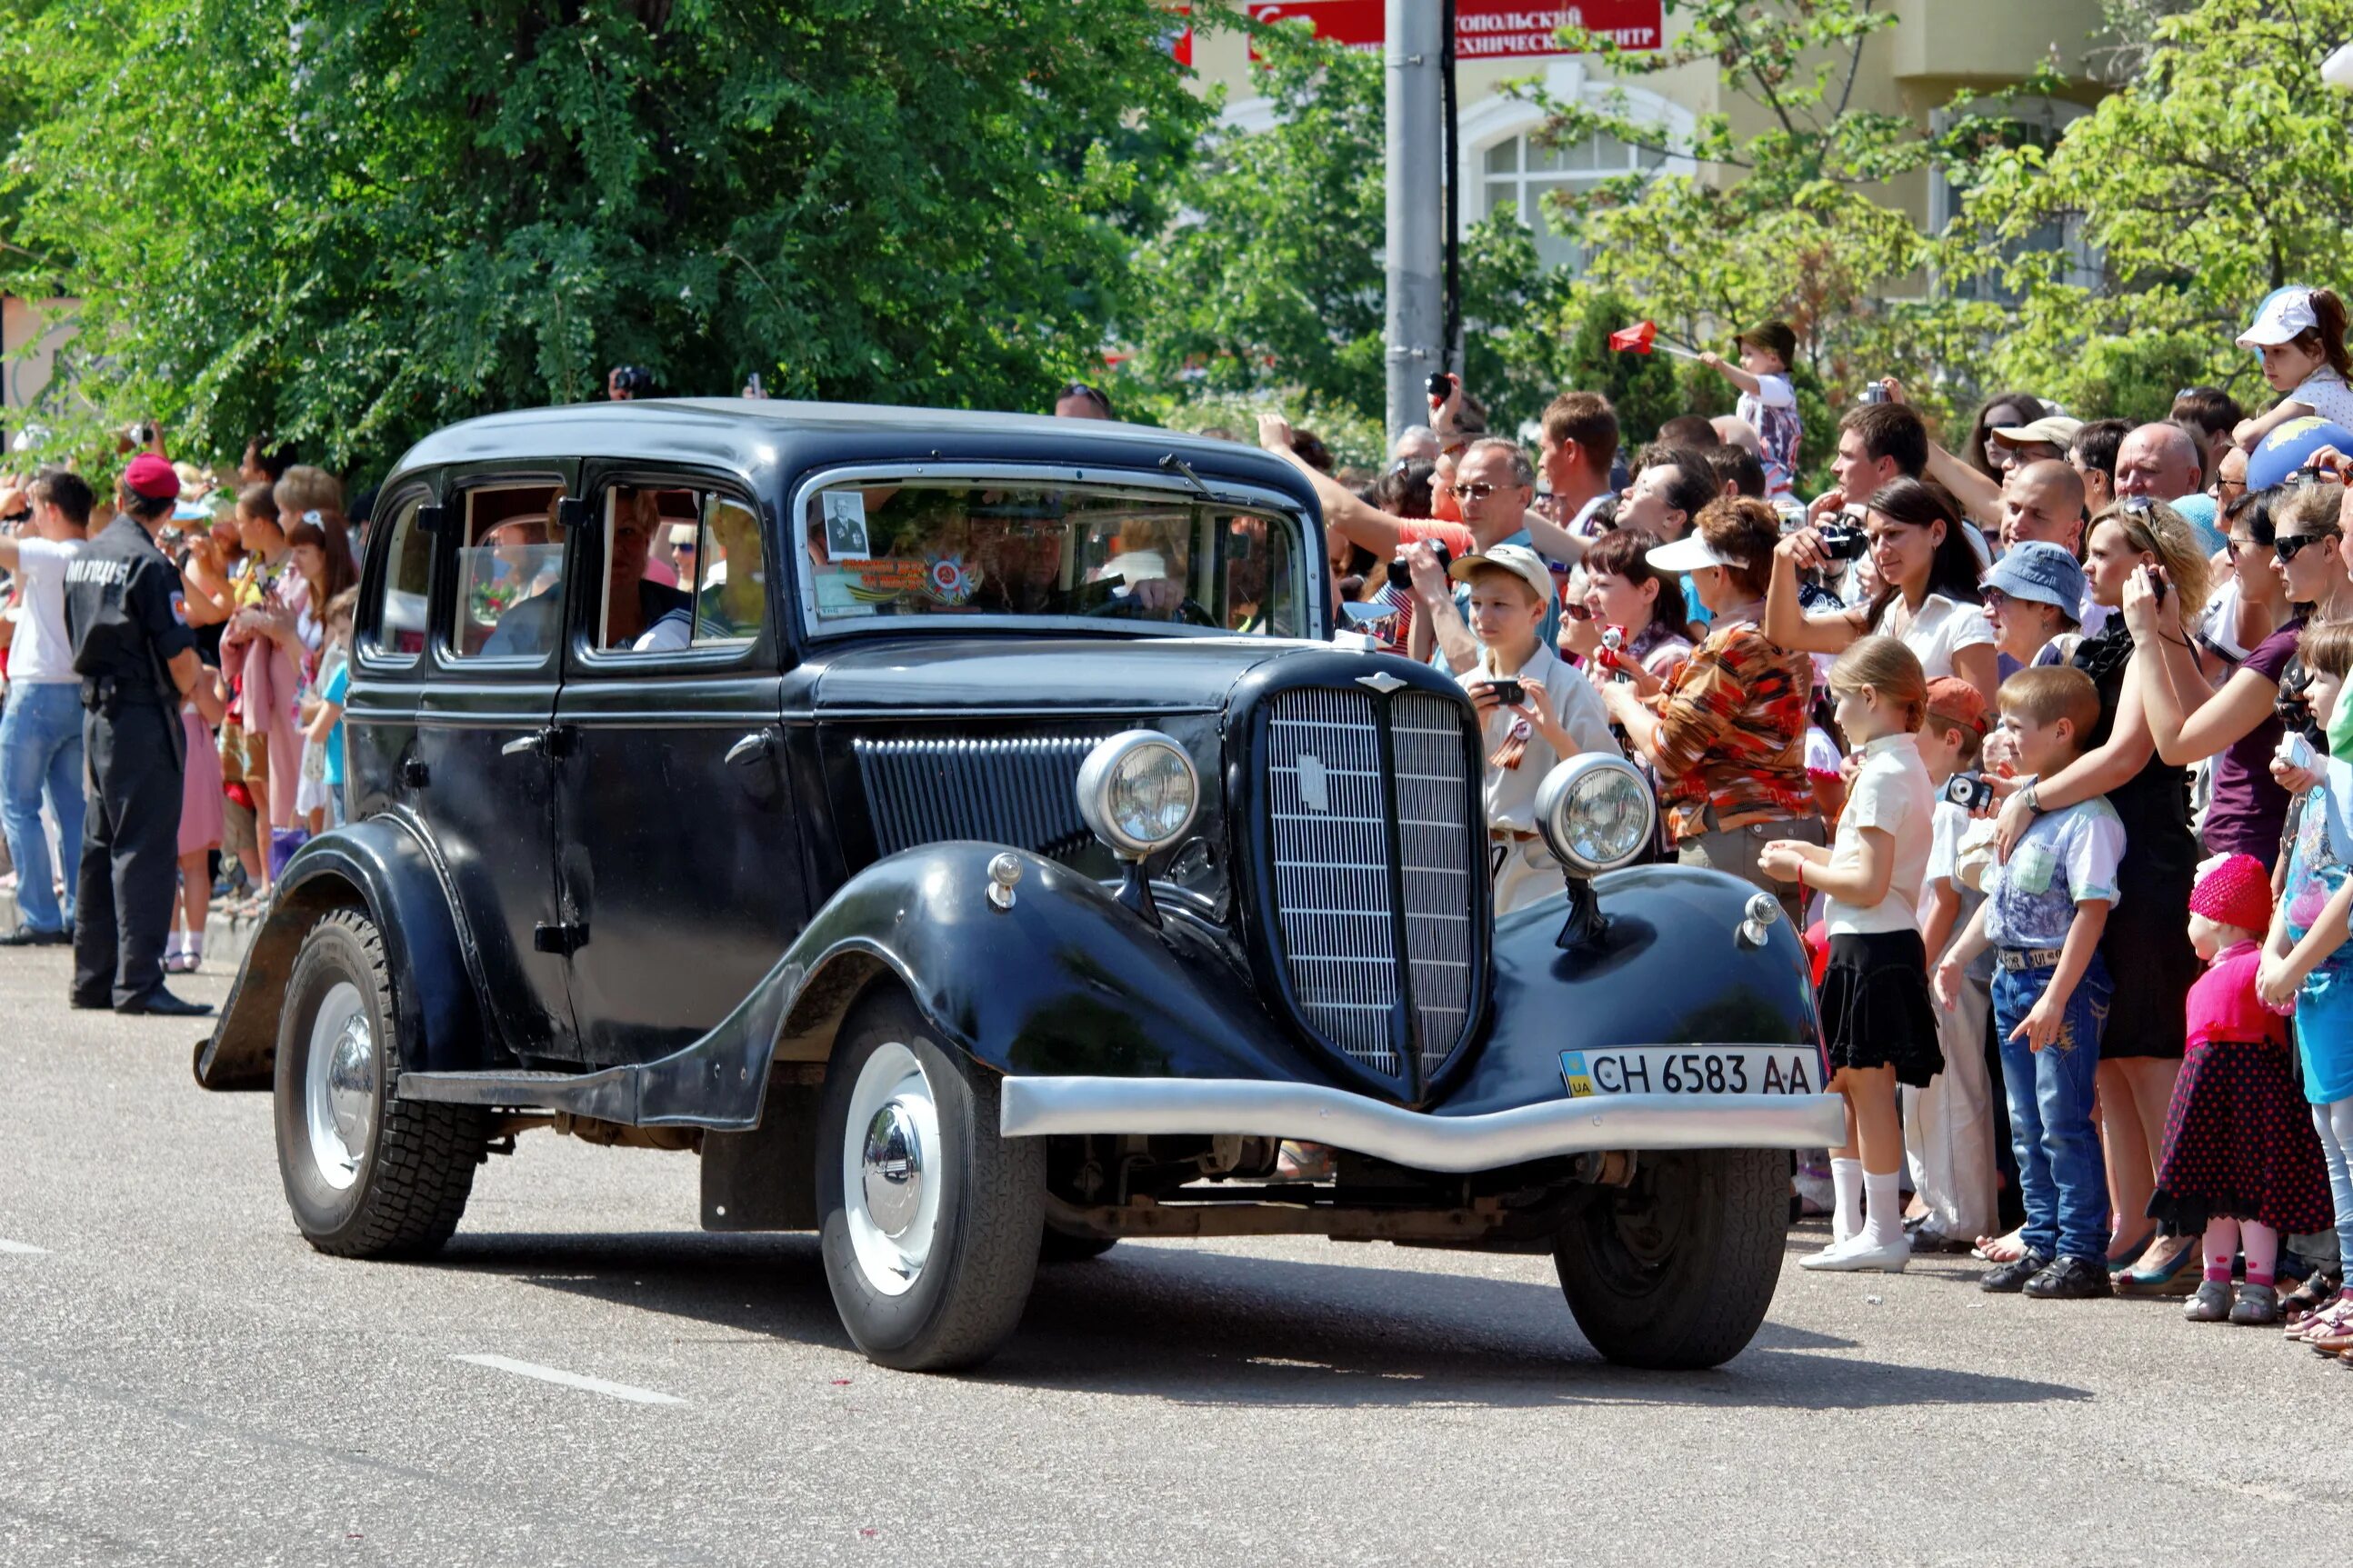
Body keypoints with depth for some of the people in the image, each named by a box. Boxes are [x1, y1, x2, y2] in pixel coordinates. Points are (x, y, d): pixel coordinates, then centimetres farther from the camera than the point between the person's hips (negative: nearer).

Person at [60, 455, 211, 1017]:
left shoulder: (82, 559, 10)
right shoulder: (148, 564, -15)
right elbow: (180, 655, -16)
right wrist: (190, 690, 3)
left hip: (96, 711, 8)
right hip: (143, 715, -8)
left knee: (101, 845, 14)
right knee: (144, 849, -7)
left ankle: (92, 976, 18)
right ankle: (138, 981, -10)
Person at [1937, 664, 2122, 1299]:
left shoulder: (2088, 816, -15)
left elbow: (2091, 913, -20)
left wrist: (2055, 998, -24)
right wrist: (1957, 957, 15)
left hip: (2065, 981, -9)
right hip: (2011, 978, 9)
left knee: (2064, 1122, -7)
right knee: (2027, 1126, 13)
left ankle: (2082, 1254, -3)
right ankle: (2041, 1245, 20)